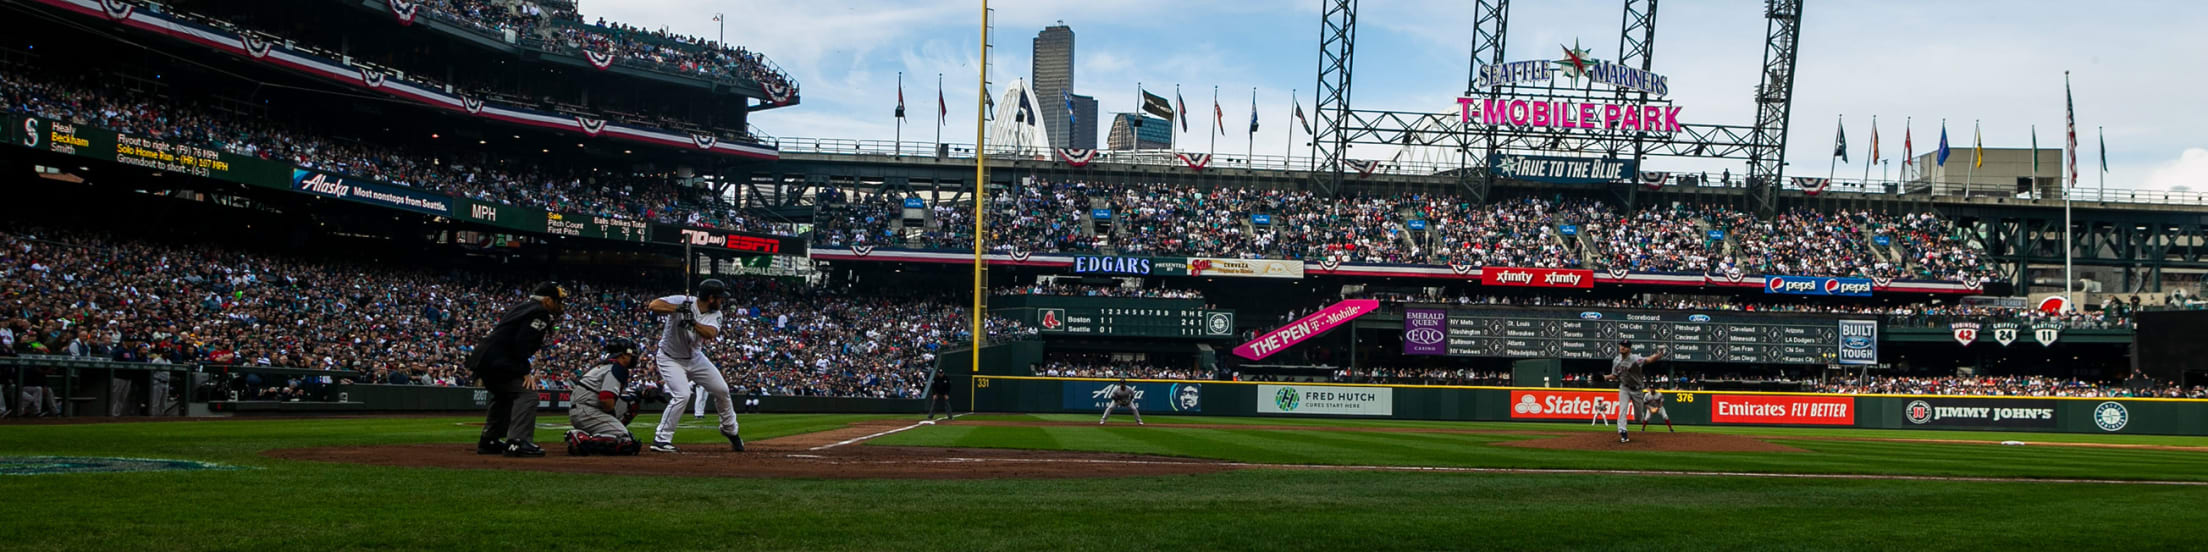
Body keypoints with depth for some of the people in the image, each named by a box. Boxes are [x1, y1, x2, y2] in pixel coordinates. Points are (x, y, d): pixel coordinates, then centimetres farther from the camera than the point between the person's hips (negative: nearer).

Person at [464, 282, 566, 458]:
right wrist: (525, 371, -18)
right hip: (497, 362, -11)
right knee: (526, 395, -15)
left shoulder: (523, 308, 23)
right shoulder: (539, 313, -8)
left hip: (482, 358, 11)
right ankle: (518, 442, -26)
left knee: (504, 396, 28)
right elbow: (522, 343, -18)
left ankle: (489, 442, 34)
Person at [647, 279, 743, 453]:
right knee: (682, 395, -24)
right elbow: (653, 305, -35)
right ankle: (660, 440, -15)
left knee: (721, 390, 9)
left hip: (695, 358, 7)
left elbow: (711, 333, -28)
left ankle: (730, 430, 32)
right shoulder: (683, 301, -23)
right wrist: (679, 309, -45)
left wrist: (693, 322, -44)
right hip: (670, 358, -6)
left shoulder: (715, 314, -8)